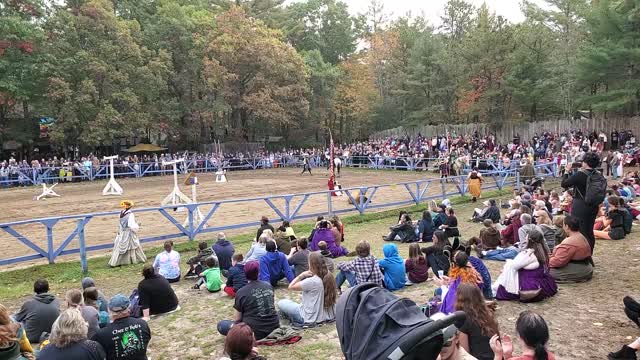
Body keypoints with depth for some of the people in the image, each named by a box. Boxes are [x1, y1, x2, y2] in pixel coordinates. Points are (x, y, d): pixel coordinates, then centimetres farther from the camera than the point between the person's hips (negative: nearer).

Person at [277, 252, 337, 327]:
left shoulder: (311, 281, -24)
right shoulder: (329, 277, -5)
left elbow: (290, 287, -16)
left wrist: (302, 275, -12)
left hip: (312, 319, -7)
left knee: (281, 303, 5)